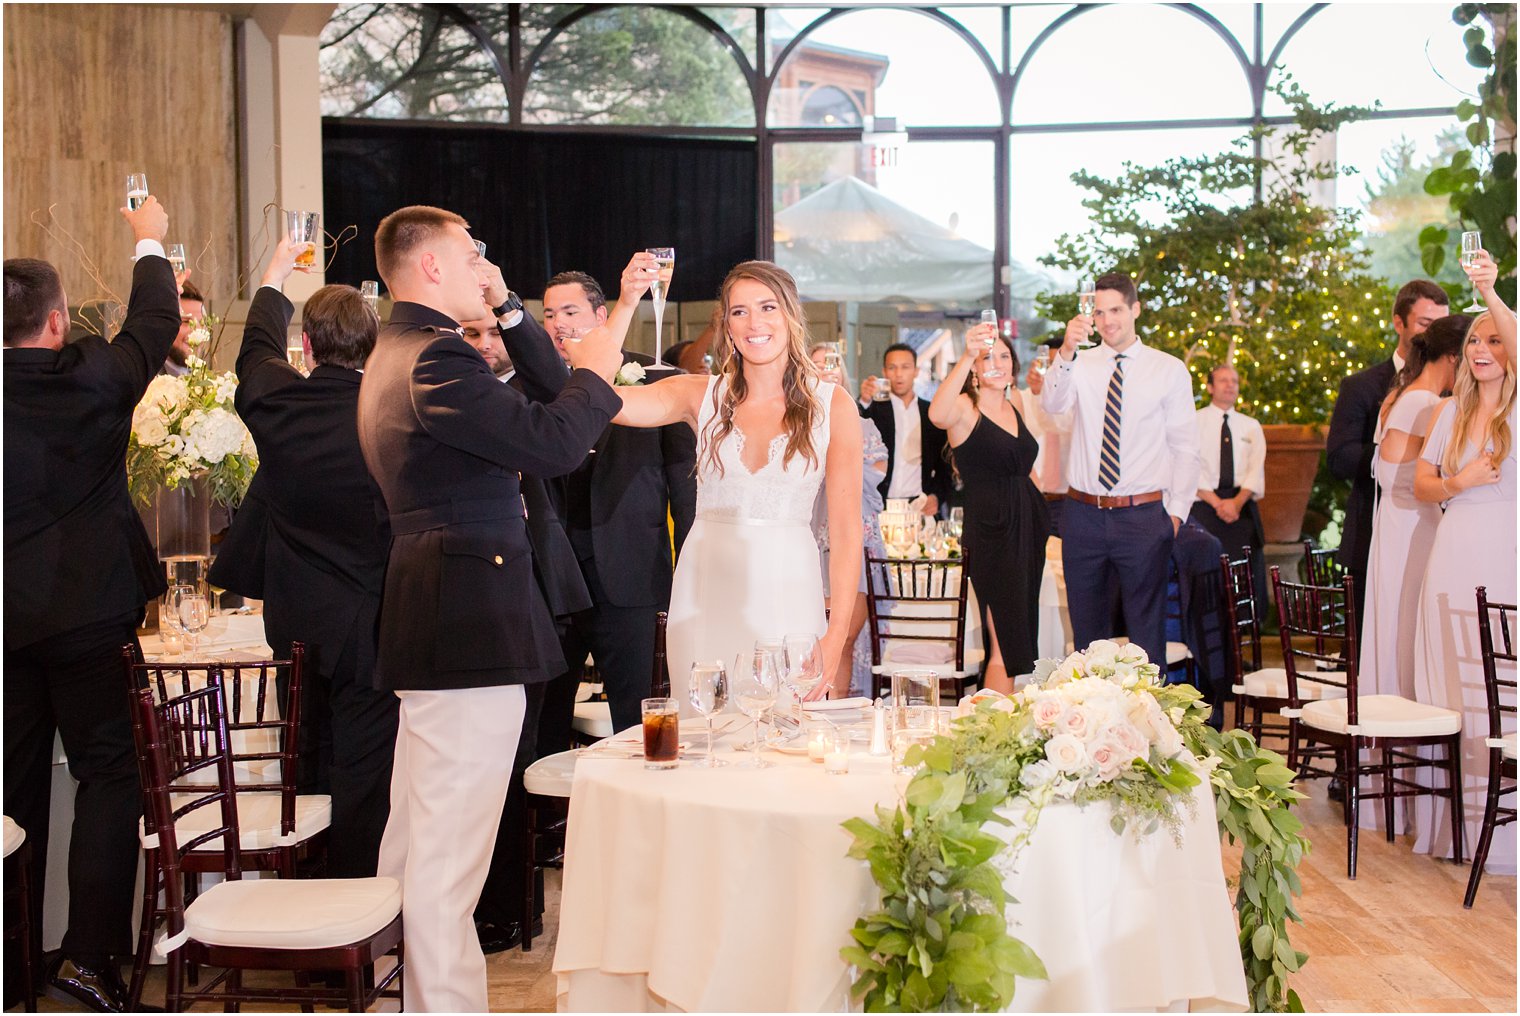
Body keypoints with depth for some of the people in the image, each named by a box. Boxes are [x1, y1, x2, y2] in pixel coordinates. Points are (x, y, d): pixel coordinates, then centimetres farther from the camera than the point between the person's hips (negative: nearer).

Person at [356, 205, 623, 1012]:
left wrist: (507, 308, 21)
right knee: (449, 853, -6)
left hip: (428, 613, 12)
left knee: (415, 838, 19)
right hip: (471, 620, -12)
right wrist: (593, 372, -5)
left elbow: (523, 409, 21)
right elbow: (554, 444, -21)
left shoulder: (397, 353, 18)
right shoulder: (434, 360, -17)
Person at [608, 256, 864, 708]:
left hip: (787, 594, -1)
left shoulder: (833, 405, -1)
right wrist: (626, 305, -17)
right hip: (705, 591, 1)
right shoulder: (703, 395, 3)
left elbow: (846, 531, -3)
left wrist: (837, 634, -11)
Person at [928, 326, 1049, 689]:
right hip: (991, 532, -8)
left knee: (1019, 644, 13)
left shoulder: (1015, 401, 12)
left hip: (1029, 525, 8)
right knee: (1005, 650, -10)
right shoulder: (965, 408, -10)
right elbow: (937, 415, -36)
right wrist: (967, 356, -44)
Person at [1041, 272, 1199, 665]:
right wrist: (1067, 351, -32)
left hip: (1143, 515, -2)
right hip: (1083, 513, 2)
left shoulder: (1169, 370, 2)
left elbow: (1185, 447, 2)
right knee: (1087, 629, 12)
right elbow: (1053, 403, -16)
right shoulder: (1081, 366, 6)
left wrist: (1176, 511, -5)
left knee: (1146, 630, 3)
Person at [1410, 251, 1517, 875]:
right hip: (1455, 559, 5)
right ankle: (1452, 823, 17)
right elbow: (1421, 483, 14)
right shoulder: (1454, 409, 13)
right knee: (1450, 688, 7)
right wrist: (1456, 483, -5)